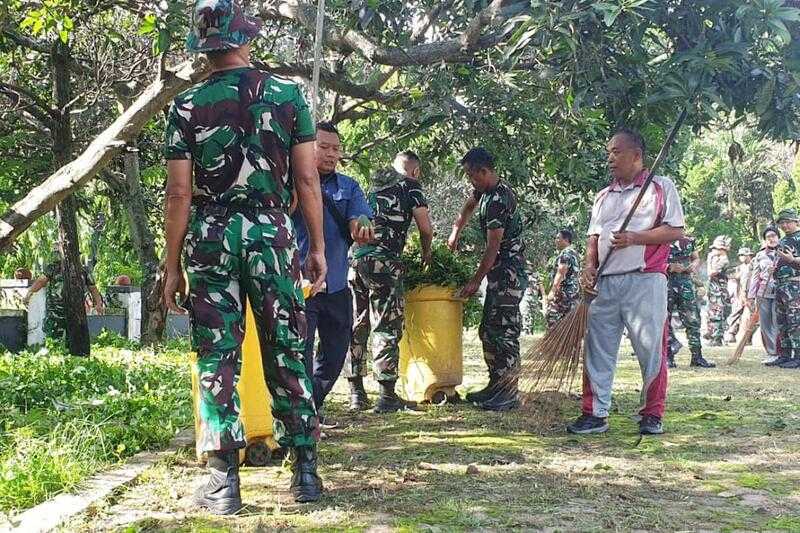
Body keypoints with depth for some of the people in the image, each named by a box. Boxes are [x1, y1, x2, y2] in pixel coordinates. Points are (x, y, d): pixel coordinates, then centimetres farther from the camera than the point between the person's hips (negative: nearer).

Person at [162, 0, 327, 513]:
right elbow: (307, 179, 0)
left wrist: (172, 266, 5)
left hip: (209, 237, 0)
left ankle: (224, 482, 6)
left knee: (217, 359, 4)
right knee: (287, 354, 8)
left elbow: (179, 194, -2)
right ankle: (306, 470, 12)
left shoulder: (187, 106, 1)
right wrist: (317, 247, 7)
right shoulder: (288, 94, 2)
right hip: (272, 232, 1)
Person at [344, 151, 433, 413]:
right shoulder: (410, 185, 8)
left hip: (354, 257, 6)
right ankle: (387, 395, -3)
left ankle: (356, 393, 15)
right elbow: (426, 229, 7)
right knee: (386, 327, -2)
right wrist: (426, 254, 24)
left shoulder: (375, 184, 26)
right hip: (382, 259, -6)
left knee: (356, 326, 11)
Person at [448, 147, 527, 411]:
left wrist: (476, 280, -16)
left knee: (503, 330, -11)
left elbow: (493, 246, -21)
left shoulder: (498, 200, -21)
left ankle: (509, 394, -8)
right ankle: (496, 385, 18)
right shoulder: (485, 190, 10)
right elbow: (469, 205, 33)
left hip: (509, 270, -10)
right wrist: (455, 232, 24)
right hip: (499, 270, 10)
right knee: (488, 329, 12)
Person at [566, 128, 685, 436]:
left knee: (651, 348, -3)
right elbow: (593, 237, 19)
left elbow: (676, 231, -3)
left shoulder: (661, 187, 6)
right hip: (605, 283, 5)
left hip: (645, 280, -5)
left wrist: (634, 238, -13)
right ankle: (595, 414, 6)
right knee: (597, 349, 2)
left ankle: (652, 416, 7)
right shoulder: (603, 197, 22)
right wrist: (589, 266, 0)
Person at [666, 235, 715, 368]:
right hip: (665, 283, -3)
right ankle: (668, 357, 7)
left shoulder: (690, 240, 13)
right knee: (665, 321, -1)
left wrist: (694, 265, -1)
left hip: (686, 282, 4)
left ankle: (697, 357, 7)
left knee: (693, 320, 0)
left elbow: (696, 258, 23)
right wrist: (670, 267, -18)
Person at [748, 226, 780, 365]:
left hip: (779, 294, -3)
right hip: (763, 294, 3)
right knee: (764, 325, 2)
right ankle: (771, 353, 10)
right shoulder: (760, 256, 14)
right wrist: (751, 296, 7)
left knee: (776, 324, -9)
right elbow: (755, 276, 13)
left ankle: (778, 353, -1)